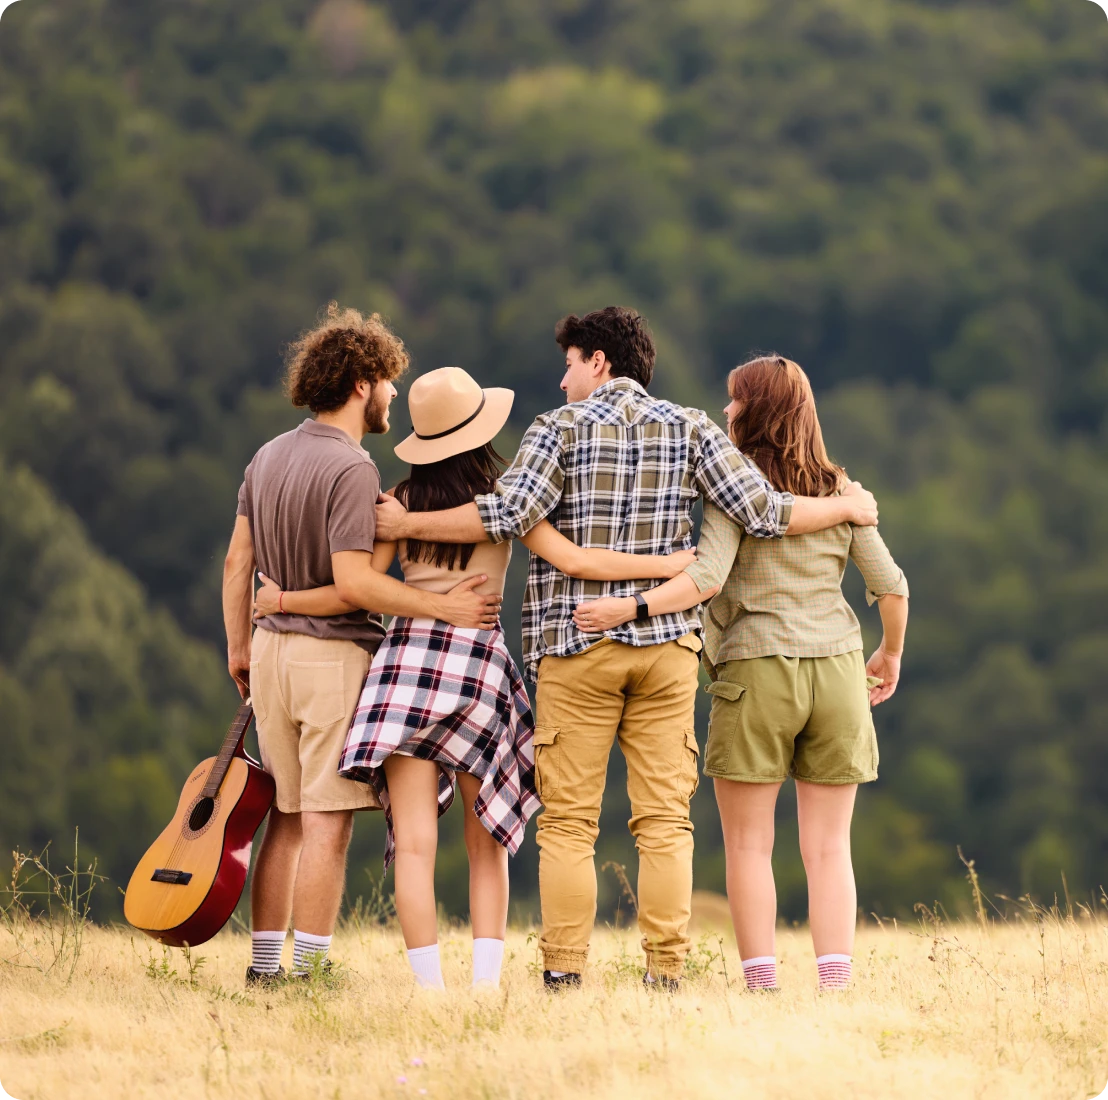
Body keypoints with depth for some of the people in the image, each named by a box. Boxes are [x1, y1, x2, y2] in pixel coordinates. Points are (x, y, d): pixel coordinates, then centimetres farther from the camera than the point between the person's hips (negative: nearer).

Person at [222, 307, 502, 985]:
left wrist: (240, 647, 22)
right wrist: (444, 607, -17)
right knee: (328, 821, -5)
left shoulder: (270, 457, 10)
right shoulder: (351, 468, -15)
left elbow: (238, 561, 13)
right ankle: (311, 970, -7)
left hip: (273, 649, 8)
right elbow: (353, 581, -22)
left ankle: (266, 965, 15)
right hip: (336, 654, -8)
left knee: (286, 818, 13)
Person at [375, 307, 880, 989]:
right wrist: (847, 509, 15)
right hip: (667, 644, 2)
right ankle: (666, 973, -1)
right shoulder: (689, 429, 5)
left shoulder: (561, 428, -2)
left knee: (568, 822, 1)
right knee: (664, 819, 3)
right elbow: (764, 512, -1)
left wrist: (409, 524, -6)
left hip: (577, 648, -2)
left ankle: (564, 974, -4)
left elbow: (510, 514, -15)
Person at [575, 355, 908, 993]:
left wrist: (630, 608, -22)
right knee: (829, 848, 6)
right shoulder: (840, 492, 7)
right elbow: (891, 584, 7)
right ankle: (835, 987, -1)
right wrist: (891, 655, 23)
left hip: (756, 672, -4)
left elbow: (708, 576, -19)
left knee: (749, 844, 4)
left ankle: (762, 985, -3)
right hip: (835, 667, 4)